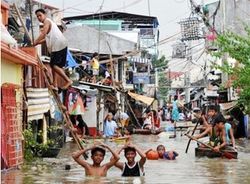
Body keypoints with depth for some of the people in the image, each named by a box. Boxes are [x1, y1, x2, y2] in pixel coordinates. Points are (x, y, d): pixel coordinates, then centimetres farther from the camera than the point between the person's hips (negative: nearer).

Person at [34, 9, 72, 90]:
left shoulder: (47, 21, -4)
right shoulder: (49, 22, 27)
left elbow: (43, 34, -19)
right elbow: (48, 38, 25)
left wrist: (35, 42, -15)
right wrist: (38, 42, 18)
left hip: (59, 45, -10)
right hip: (56, 46, 10)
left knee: (54, 65, -12)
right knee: (54, 65, 11)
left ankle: (68, 80, -13)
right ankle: (55, 85, 10)